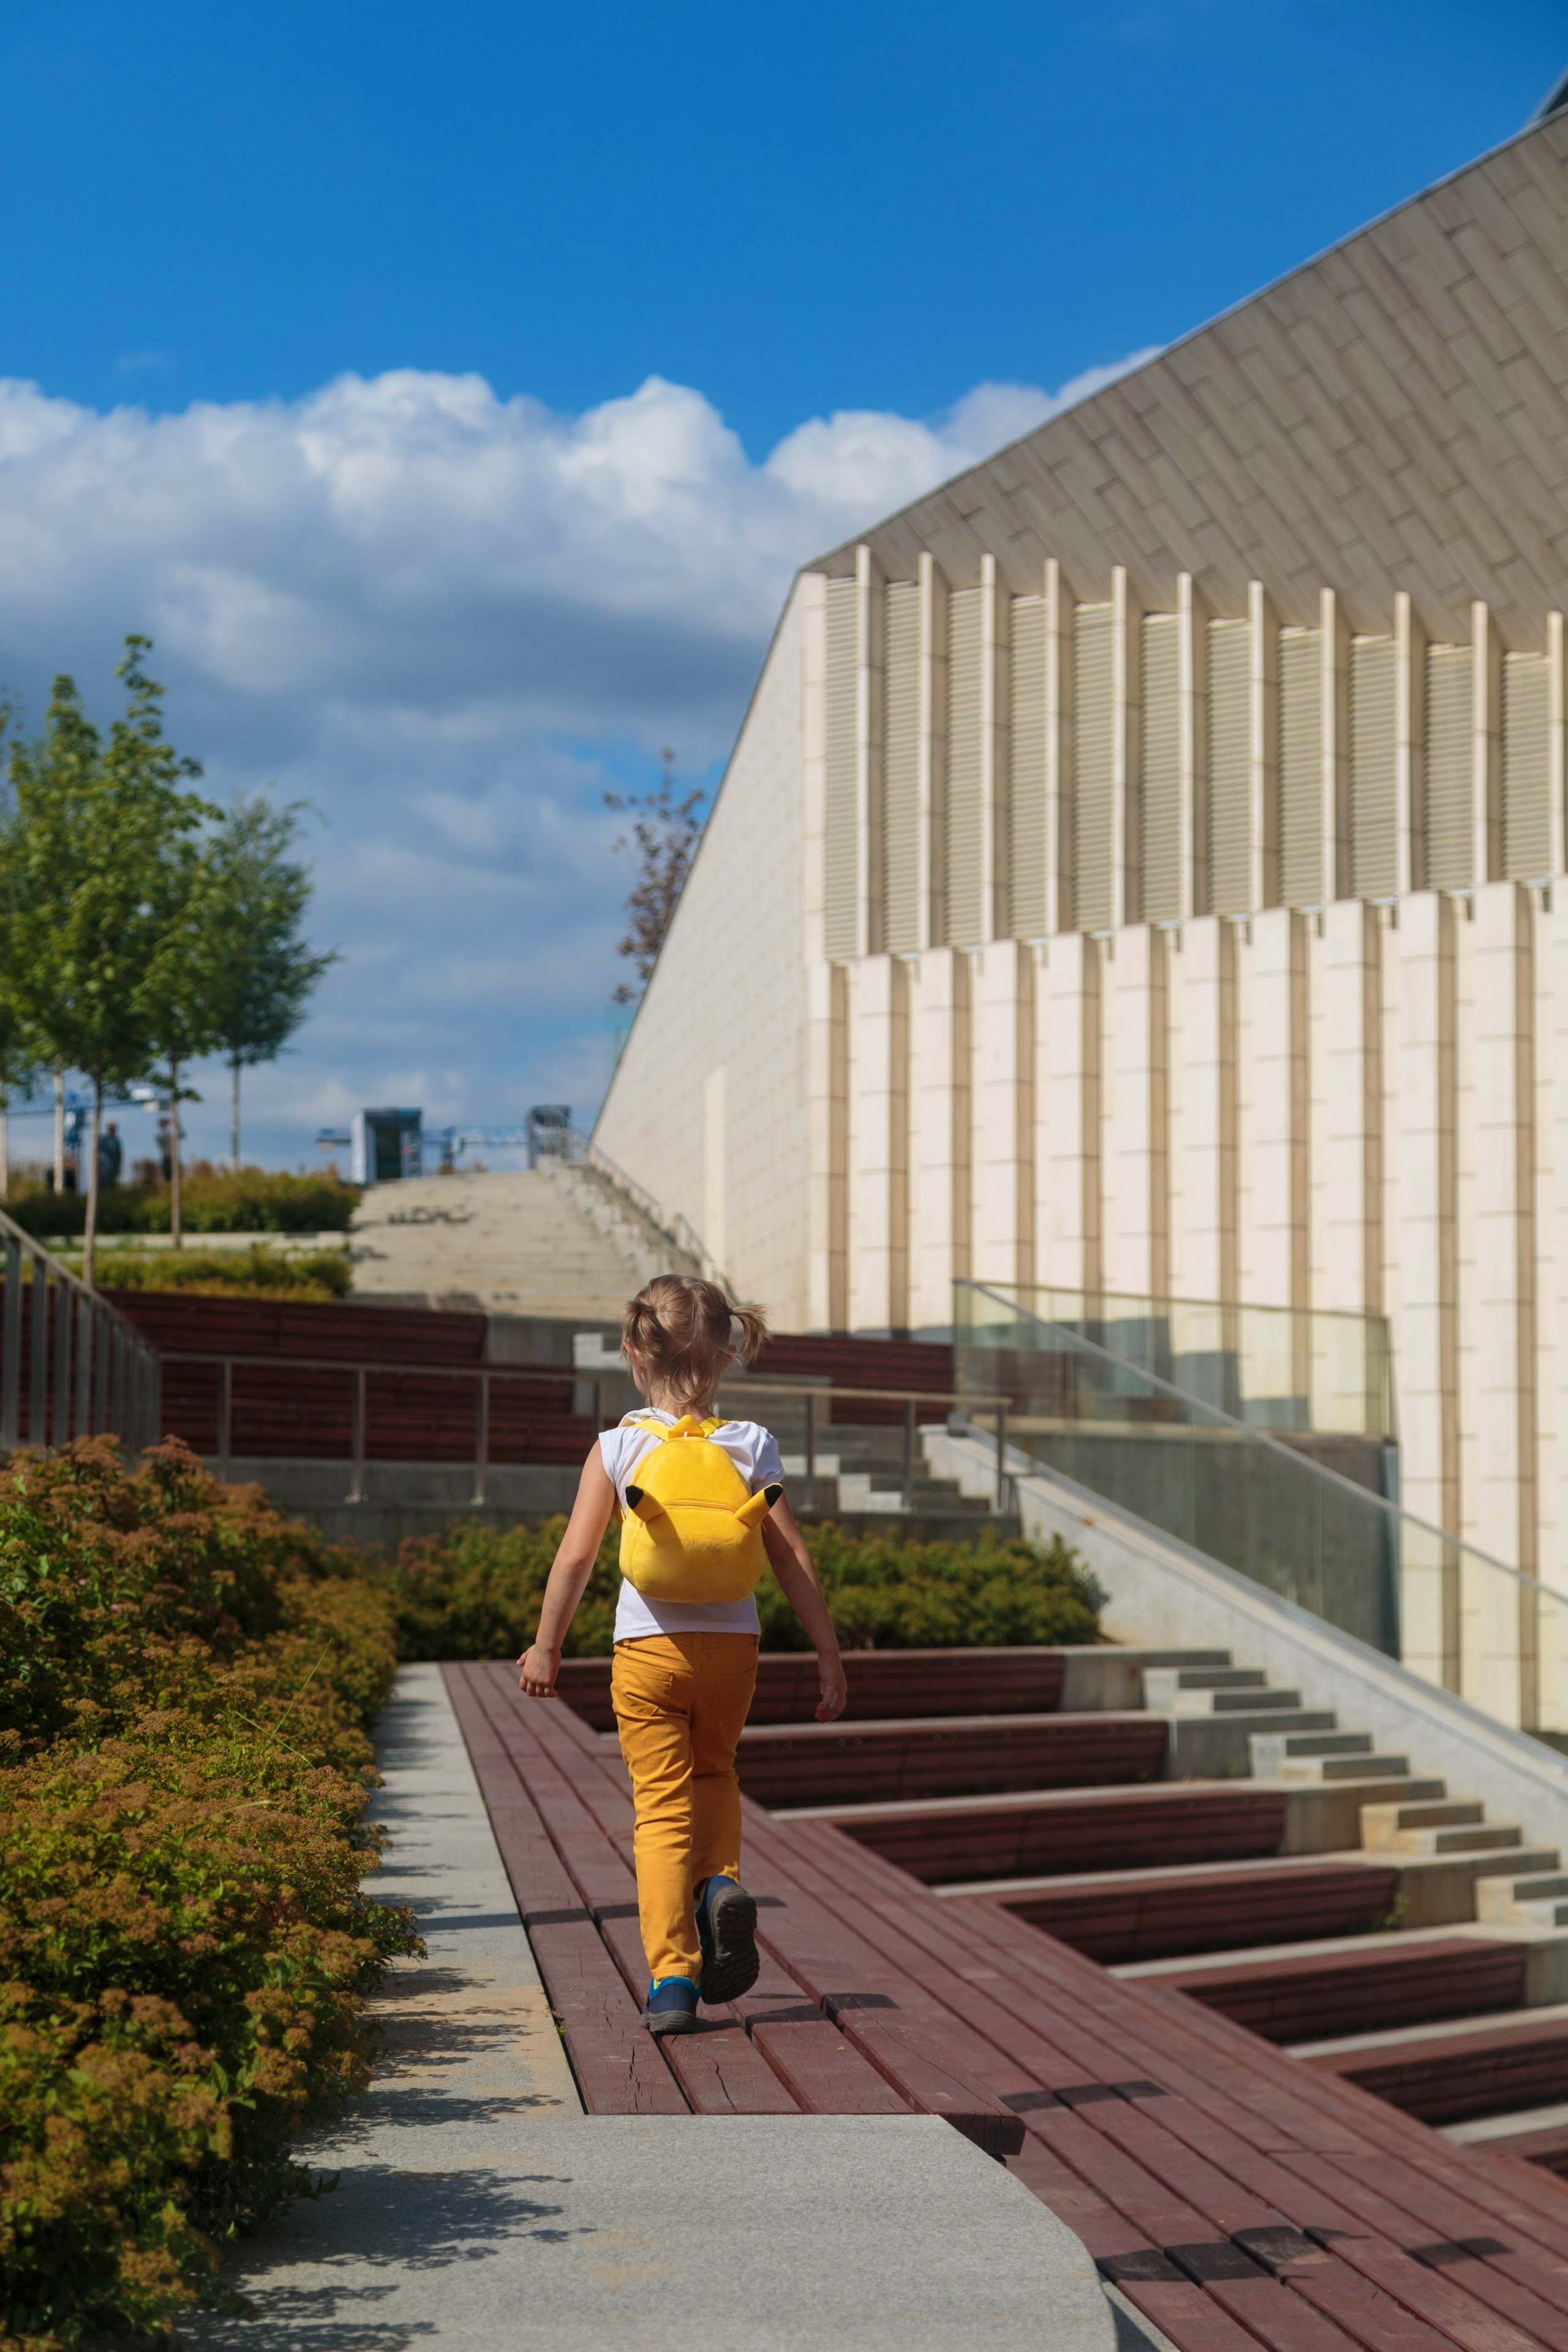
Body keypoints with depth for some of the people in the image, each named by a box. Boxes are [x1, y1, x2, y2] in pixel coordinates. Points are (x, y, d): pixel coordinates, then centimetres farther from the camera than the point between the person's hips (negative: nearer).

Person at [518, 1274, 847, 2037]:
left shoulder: (617, 1448, -6)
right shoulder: (751, 1447, -2)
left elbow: (576, 1555, -6)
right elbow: (794, 1560, -3)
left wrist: (546, 1647, 5)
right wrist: (829, 1655, 3)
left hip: (647, 1651, -2)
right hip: (731, 1648, 2)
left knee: (663, 1806, 2)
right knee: (714, 1774, 26)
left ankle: (673, 1979, -3)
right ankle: (720, 1883, 0)